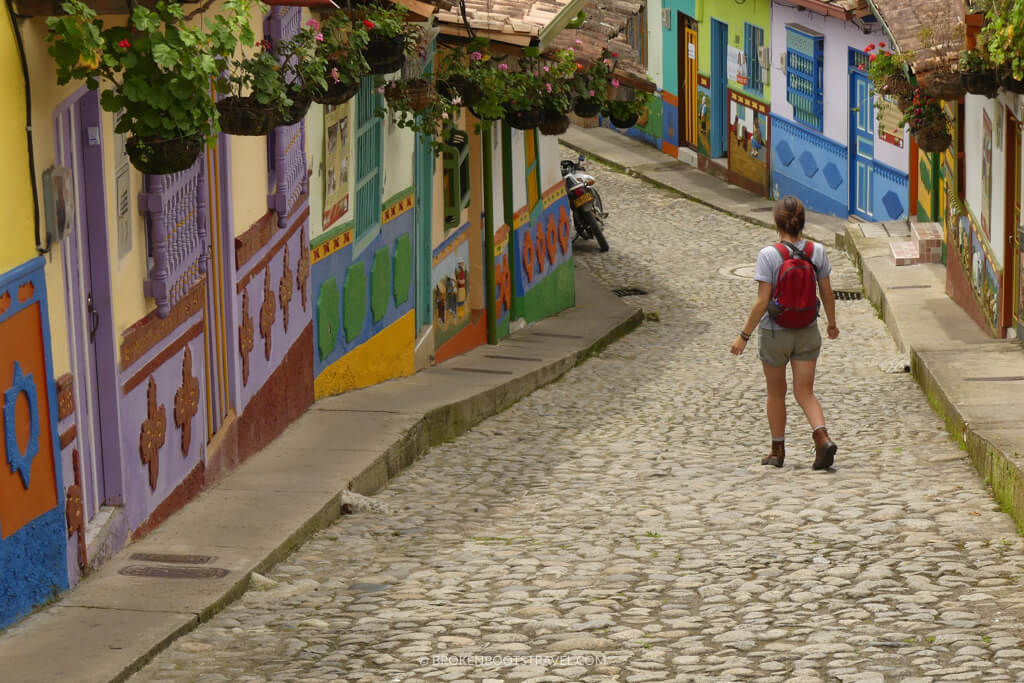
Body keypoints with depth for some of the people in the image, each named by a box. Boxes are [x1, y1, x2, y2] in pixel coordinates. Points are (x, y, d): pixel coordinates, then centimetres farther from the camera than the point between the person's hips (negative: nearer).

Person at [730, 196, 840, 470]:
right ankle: (822, 439, -16)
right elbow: (827, 294, 2)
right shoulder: (817, 252, -6)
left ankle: (778, 451, 25)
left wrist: (744, 335, -7)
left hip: (775, 333, -3)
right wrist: (832, 323, 19)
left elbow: (762, 302, -17)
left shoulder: (769, 255, -17)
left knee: (776, 393, 15)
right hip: (807, 333, 3)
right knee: (805, 392, 7)